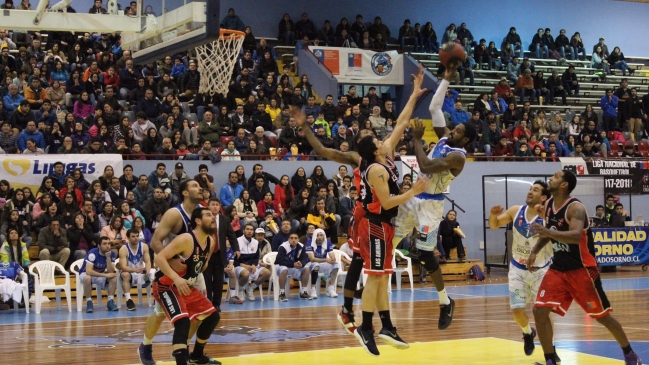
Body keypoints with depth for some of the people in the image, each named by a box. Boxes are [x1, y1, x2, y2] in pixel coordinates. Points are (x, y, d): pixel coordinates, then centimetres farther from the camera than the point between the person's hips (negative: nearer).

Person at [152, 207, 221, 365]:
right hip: (167, 286, -9)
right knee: (183, 321, -29)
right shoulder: (186, 239, -24)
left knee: (212, 316, 14)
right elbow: (159, 258, -28)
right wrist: (177, 278, -34)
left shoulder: (210, 242, 2)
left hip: (187, 287, 9)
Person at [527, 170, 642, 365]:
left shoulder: (575, 208, -21)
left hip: (582, 269, -6)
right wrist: (534, 252, 8)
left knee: (601, 315, 5)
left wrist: (548, 232, -49)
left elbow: (576, 236, -37)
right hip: (558, 268, 7)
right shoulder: (548, 205, 3)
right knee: (540, 311, -8)